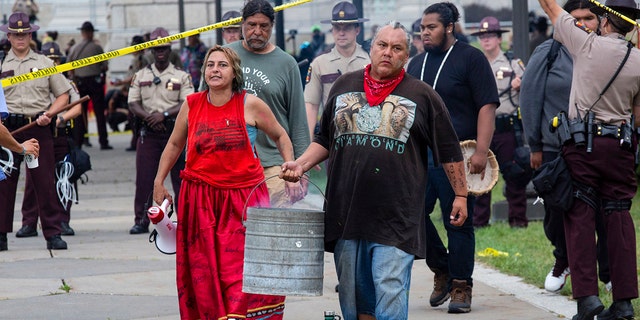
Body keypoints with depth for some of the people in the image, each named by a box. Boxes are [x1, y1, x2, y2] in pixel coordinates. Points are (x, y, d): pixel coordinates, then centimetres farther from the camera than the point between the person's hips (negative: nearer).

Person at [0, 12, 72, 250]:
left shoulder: (44, 63, 10)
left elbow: (63, 95, 12)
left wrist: (49, 114, -5)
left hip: (39, 127, 0)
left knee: (45, 181, -1)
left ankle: (53, 233, 3)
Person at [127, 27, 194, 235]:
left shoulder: (181, 76, 6)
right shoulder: (140, 76, 12)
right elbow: (132, 104, 5)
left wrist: (164, 114, -18)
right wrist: (148, 117, -14)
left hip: (175, 131, -2)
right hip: (148, 132, 2)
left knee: (180, 177, -1)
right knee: (144, 178, -3)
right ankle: (141, 221, 1)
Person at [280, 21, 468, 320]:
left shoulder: (421, 95, 4)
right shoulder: (344, 86, 12)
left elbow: (449, 151, 8)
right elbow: (325, 140, 21)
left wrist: (461, 195, 6)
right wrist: (301, 164, 5)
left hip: (396, 216, -4)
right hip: (346, 212, 4)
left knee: (390, 289, -12)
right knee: (353, 292, 8)